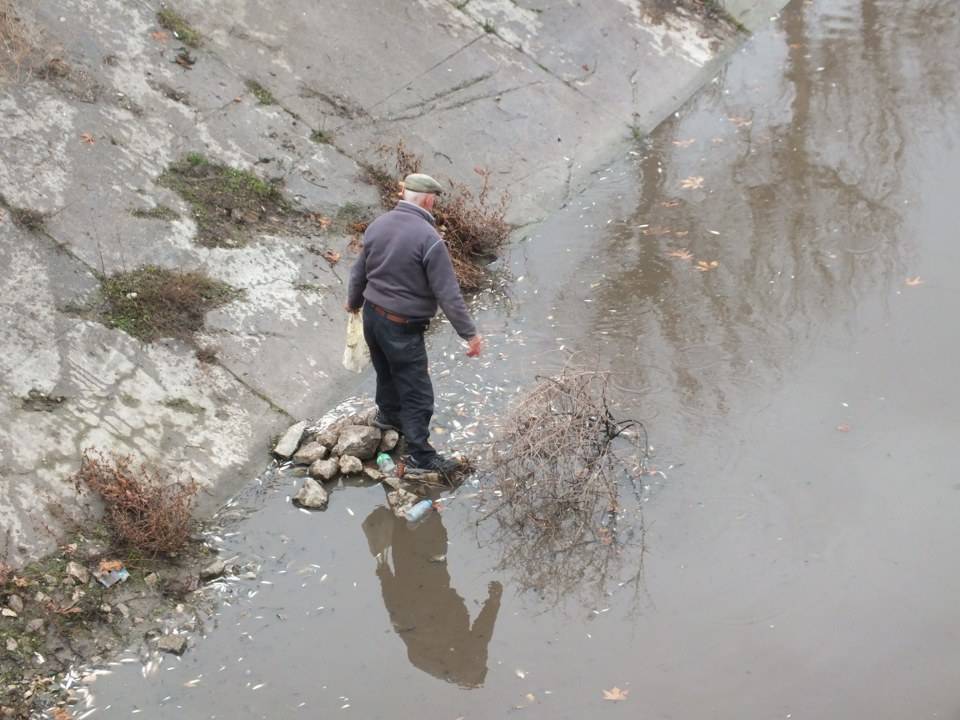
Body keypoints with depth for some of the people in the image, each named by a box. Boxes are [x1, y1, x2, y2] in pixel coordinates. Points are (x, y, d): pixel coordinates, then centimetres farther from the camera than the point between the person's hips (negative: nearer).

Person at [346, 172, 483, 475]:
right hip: (402, 328, -7)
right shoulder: (428, 239, -26)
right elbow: (448, 294, -23)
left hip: (372, 315, 7)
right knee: (417, 393, 5)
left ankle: (388, 414, 55)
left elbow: (359, 271, 11)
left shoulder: (378, 224, -3)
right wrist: (470, 334, -14)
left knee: (387, 372, 31)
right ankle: (421, 457, 13)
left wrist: (354, 301, 31)